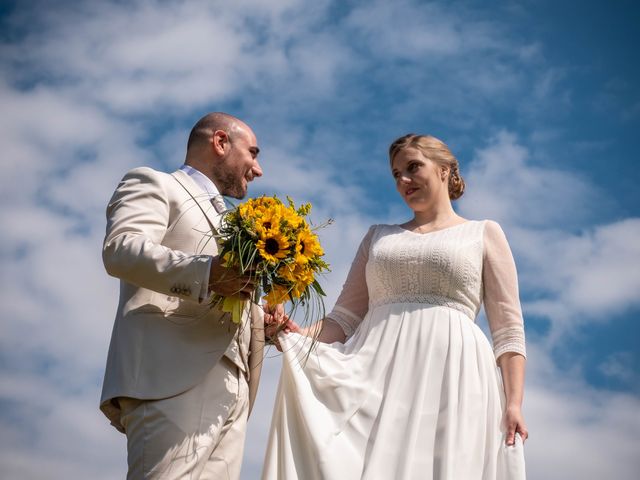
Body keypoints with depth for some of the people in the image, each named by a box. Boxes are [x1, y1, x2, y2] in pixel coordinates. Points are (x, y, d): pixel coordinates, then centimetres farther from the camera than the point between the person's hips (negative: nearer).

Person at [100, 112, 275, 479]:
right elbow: (121, 249, -10)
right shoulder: (154, 184, 11)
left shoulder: (228, 222, 36)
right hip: (175, 375, -8)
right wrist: (205, 274, -24)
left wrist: (261, 321, 16)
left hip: (228, 388, 8)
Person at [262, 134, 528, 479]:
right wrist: (299, 337, -5)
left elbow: (508, 329, 6)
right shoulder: (379, 236, 23)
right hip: (375, 382, 3)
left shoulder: (484, 234, 15)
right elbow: (345, 318, 15)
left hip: (448, 383, -2)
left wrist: (514, 403, -7)